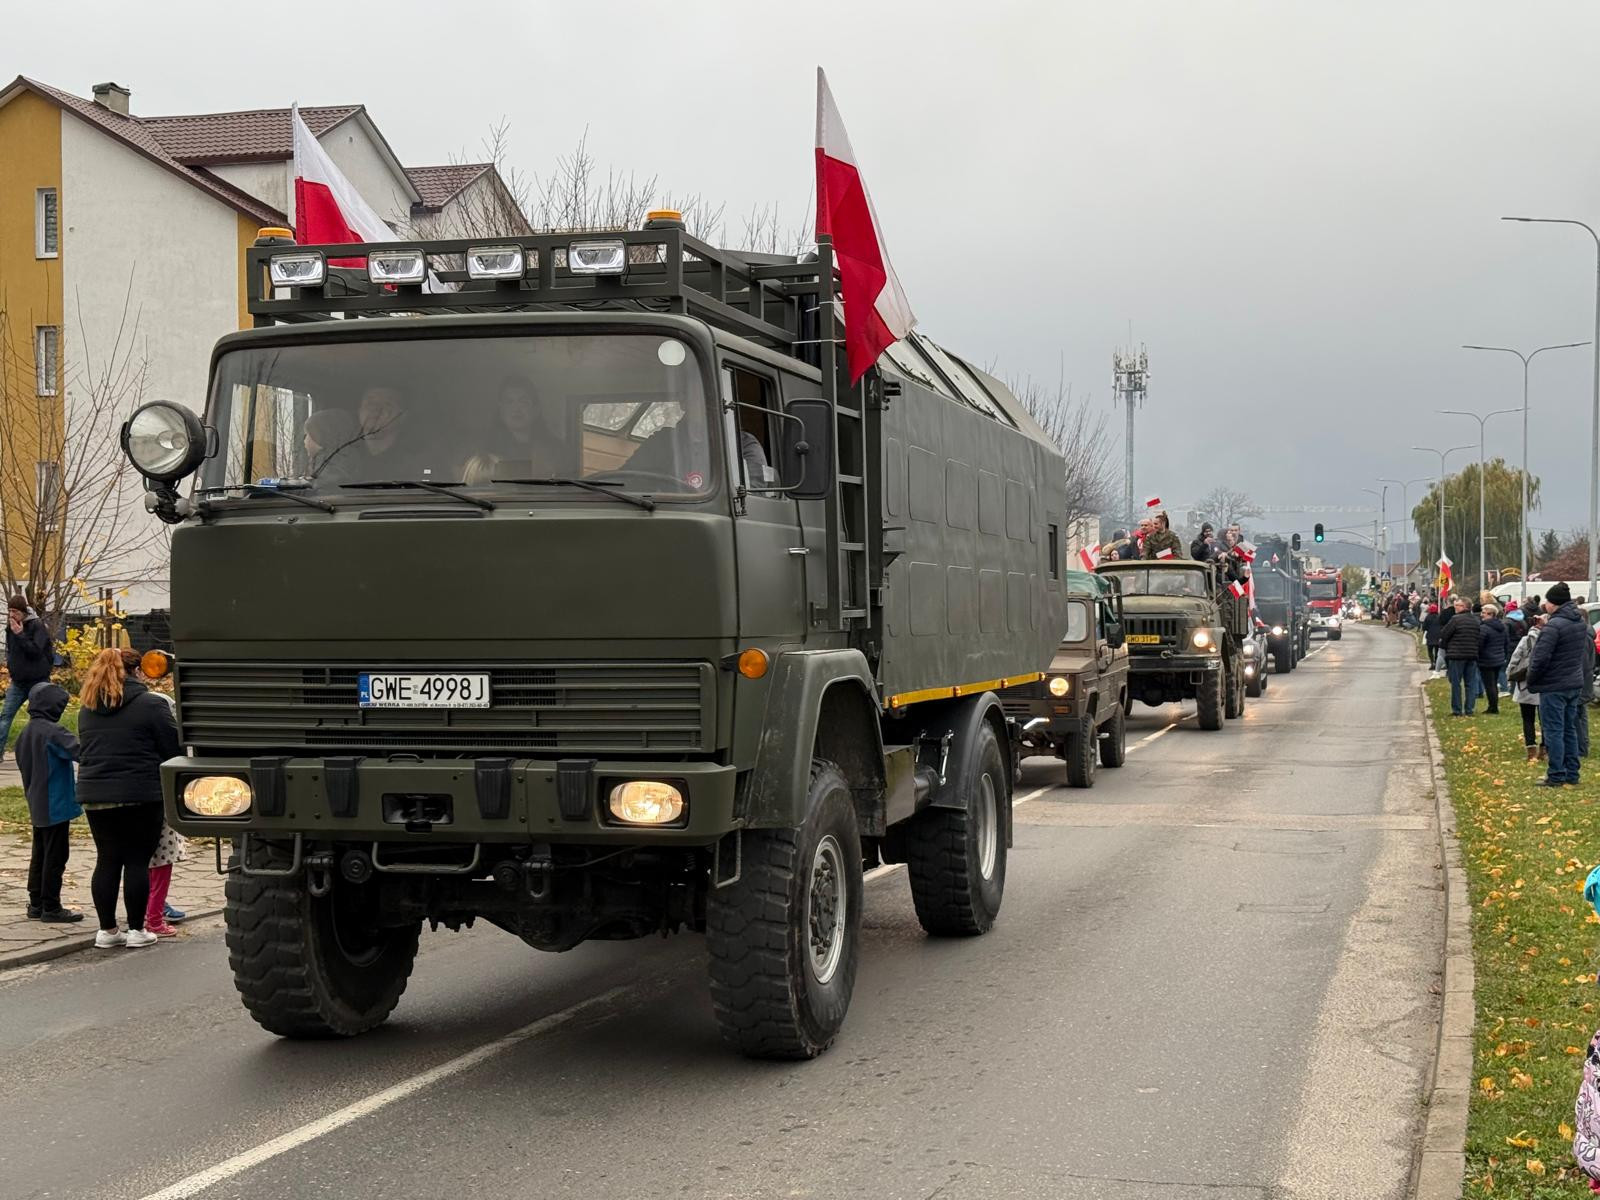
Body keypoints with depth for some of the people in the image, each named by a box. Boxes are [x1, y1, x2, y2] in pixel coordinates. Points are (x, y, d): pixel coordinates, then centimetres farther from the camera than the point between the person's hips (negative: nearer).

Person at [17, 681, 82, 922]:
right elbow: (80, 751, -29)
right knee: (55, 857, -1)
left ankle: (36, 904, 22)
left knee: (40, 855, 16)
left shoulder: (25, 733, 9)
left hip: (37, 807, 9)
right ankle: (51, 908, 4)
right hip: (55, 806, -9)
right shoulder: (54, 732, -19)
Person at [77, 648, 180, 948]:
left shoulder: (87, 710, 11)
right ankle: (136, 930, 5)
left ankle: (107, 930, 13)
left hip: (95, 795, 5)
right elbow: (173, 748, -6)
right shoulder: (150, 705, -8)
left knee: (107, 861, 11)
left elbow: (85, 752, 20)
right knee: (137, 861, 2)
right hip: (140, 796, -5)